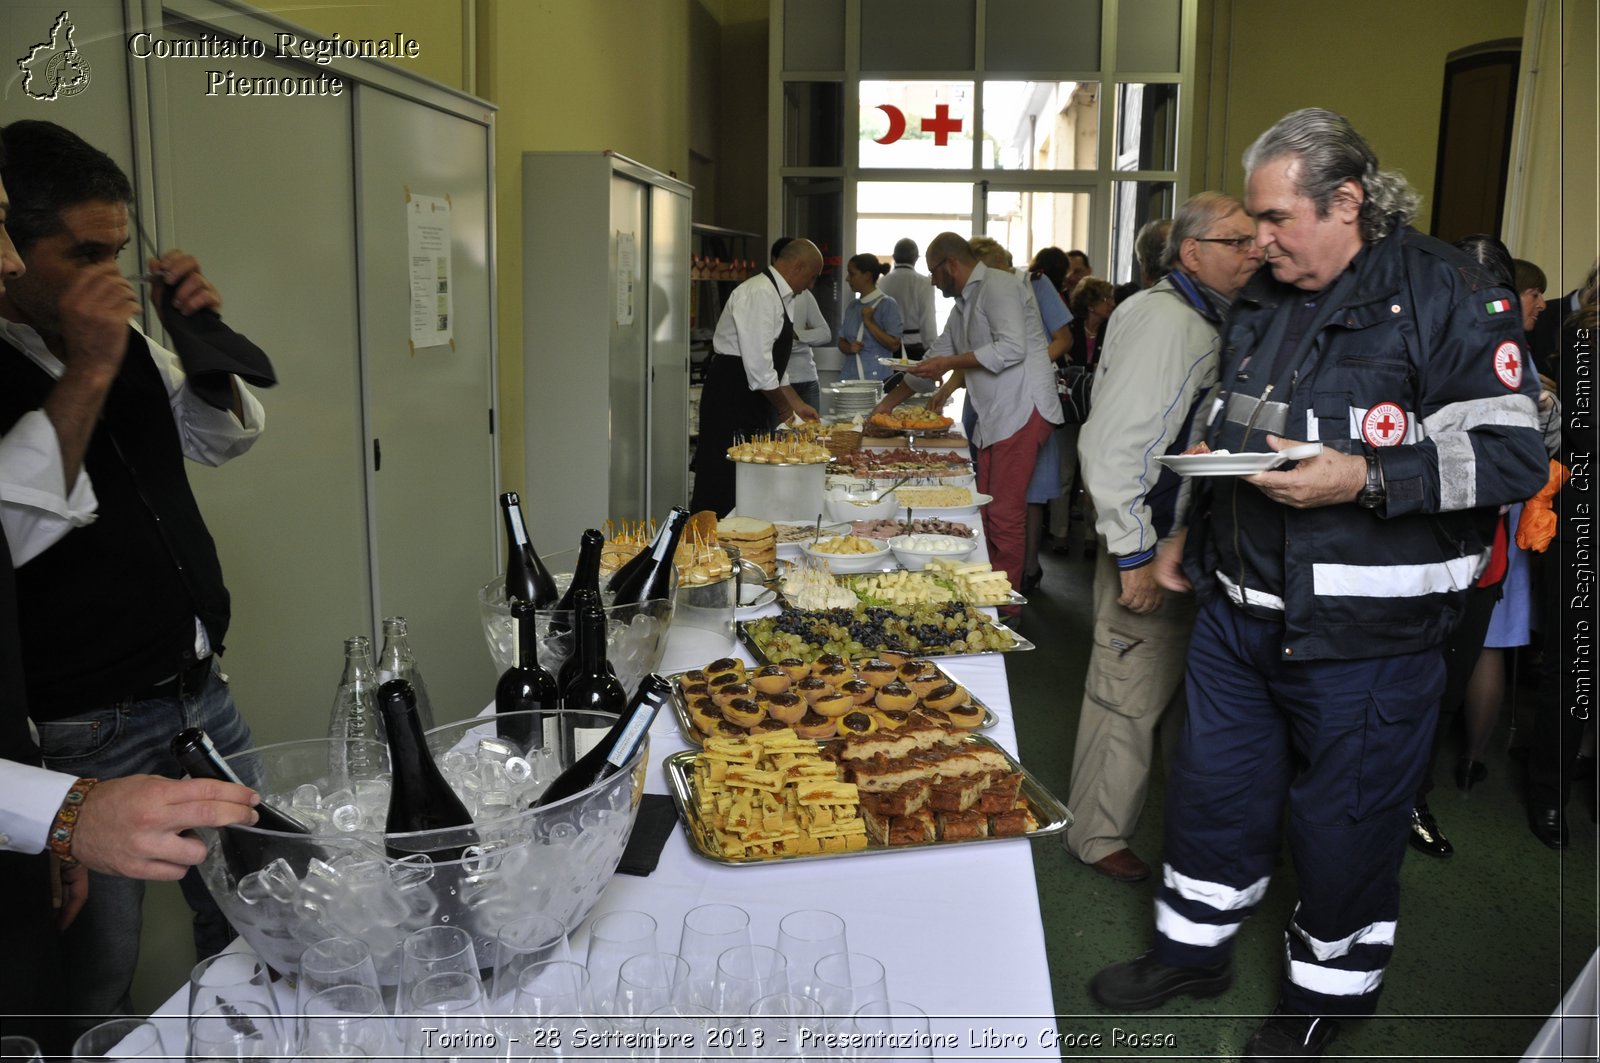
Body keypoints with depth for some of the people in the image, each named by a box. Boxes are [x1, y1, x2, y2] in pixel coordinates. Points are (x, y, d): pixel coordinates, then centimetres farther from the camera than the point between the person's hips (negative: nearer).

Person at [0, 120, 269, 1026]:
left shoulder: (125, 338, 5)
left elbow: (228, 437, 15)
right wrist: (85, 373, -28)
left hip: (202, 695, 7)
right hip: (86, 738, -6)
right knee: (98, 982, 9)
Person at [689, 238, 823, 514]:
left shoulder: (778, 295, 16)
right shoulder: (760, 294, -17)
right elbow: (757, 364, -22)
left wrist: (798, 405, 20)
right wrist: (783, 406, -10)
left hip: (751, 406, 10)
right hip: (729, 401, -10)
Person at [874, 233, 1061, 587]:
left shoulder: (997, 285, -9)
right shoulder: (964, 302, 23)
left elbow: (1012, 348, -21)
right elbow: (935, 358, 30)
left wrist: (950, 362, -14)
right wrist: (886, 404, 30)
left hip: (1022, 412, -10)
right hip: (994, 418, 10)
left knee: (1004, 515, -9)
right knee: (987, 513, 8)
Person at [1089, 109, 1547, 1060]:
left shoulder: (1443, 294, -12)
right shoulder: (1262, 304, 10)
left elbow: (1512, 455, -17)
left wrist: (1363, 480, -26)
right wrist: (1193, 533, 17)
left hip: (1362, 635, -6)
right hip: (1238, 610, 7)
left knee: (1346, 822, 10)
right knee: (1213, 786, 18)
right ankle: (1196, 949, 39)